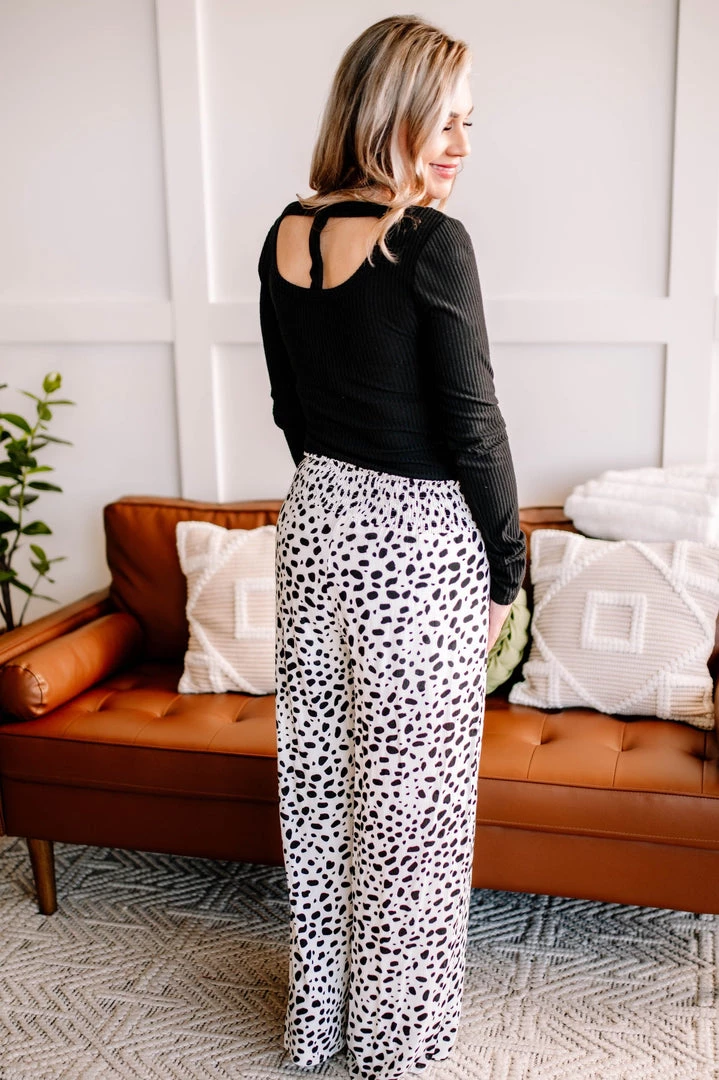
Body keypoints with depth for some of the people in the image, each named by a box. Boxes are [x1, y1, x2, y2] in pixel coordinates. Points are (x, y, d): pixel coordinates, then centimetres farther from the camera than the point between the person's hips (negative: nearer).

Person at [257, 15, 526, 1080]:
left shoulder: (285, 238, 4)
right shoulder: (431, 243, -18)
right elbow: (473, 426, -16)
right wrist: (507, 569, -4)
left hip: (314, 523, 7)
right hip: (418, 546, -7)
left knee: (316, 778, 17)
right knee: (409, 796, 9)